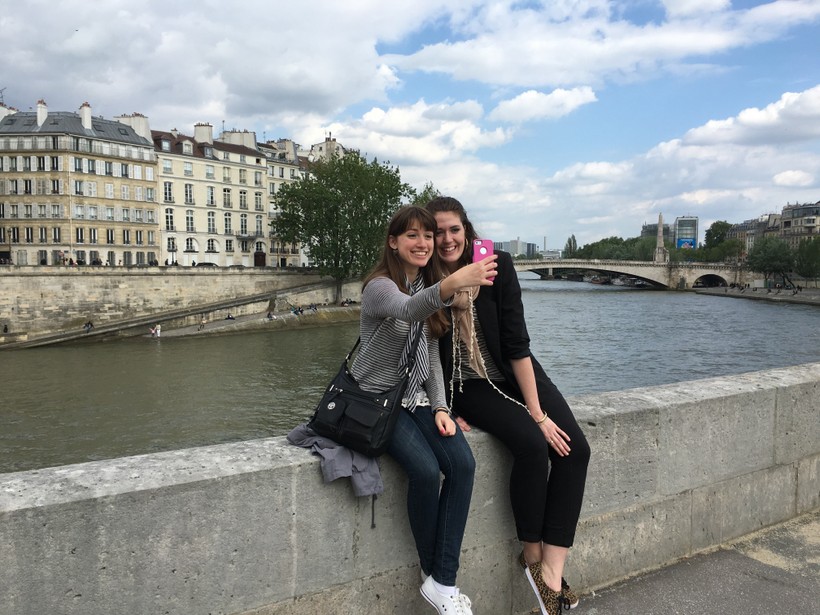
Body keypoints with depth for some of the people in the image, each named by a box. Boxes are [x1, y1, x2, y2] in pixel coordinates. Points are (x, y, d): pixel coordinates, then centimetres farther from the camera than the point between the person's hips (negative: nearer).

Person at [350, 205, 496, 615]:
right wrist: (452, 283, -61)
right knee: (426, 470, -27)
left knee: (463, 464, -19)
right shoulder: (379, 286, -14)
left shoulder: (428, 285, 8)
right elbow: (407, 310, -41)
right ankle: (431, 572, -3)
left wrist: (440, 407, -4)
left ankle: (442, 582, -12)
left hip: (418, 397, 6)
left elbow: (431, 354, 10)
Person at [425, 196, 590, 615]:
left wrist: (538, 411, -17)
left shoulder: (497, 266, -12)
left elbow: (516, 342, -15)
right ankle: (531, 556, -6)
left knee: (574, 448, -17)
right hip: (468, 387, -3)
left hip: (517, 375, 3)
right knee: (531, 444, -27)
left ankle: (551, 571, -13)